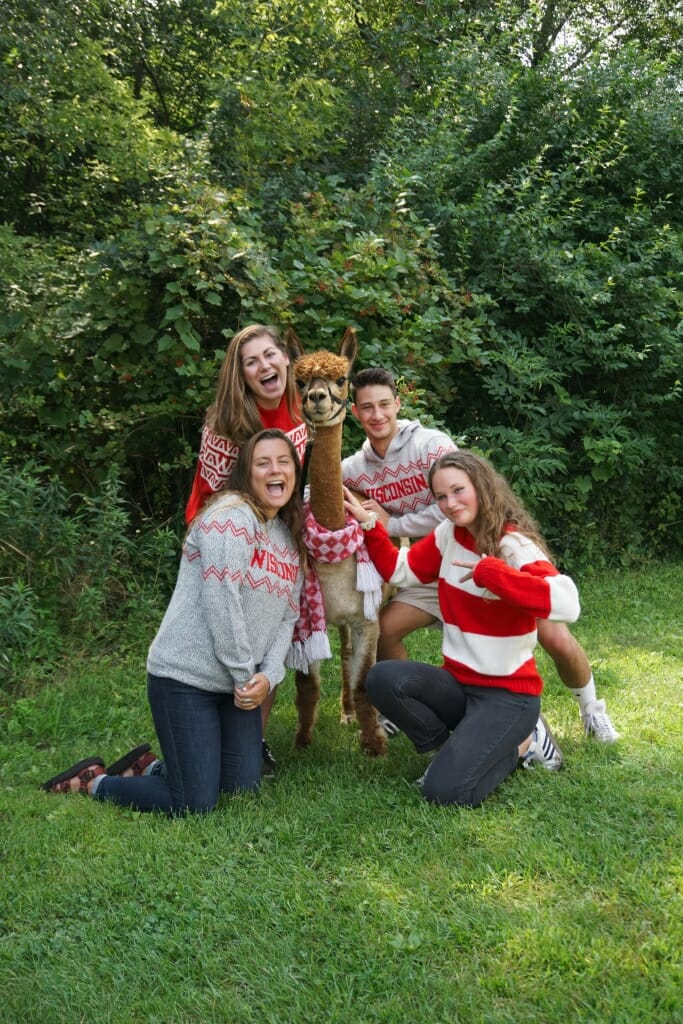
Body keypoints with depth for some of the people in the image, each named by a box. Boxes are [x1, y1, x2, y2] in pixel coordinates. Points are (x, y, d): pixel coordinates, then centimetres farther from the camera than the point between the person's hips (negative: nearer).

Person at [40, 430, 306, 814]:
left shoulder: (292, 537, 13)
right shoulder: (231, 515, -14)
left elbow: (288, 616, 10)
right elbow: (220, 601, -21)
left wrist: (268, 676, -7)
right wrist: (245, 675, -14)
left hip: (240, 681, 9)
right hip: (186, 676, -9)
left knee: (243, 787, 10)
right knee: (194, 805, -7)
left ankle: (149, 767, 30)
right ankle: (93, 780, 15)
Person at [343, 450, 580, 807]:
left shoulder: (514, 545, -17)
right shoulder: (447, 535, 2)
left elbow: (567, 604, -33)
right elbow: (399, 570, 13)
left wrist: (488, 572, -32)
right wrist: (369, 523, 0)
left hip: (507, 692, -6)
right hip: (459, 682, 6)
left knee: (446, 790, -20)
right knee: (383, 679, -22)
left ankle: (517, 743, 8)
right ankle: (461, 748, 2)